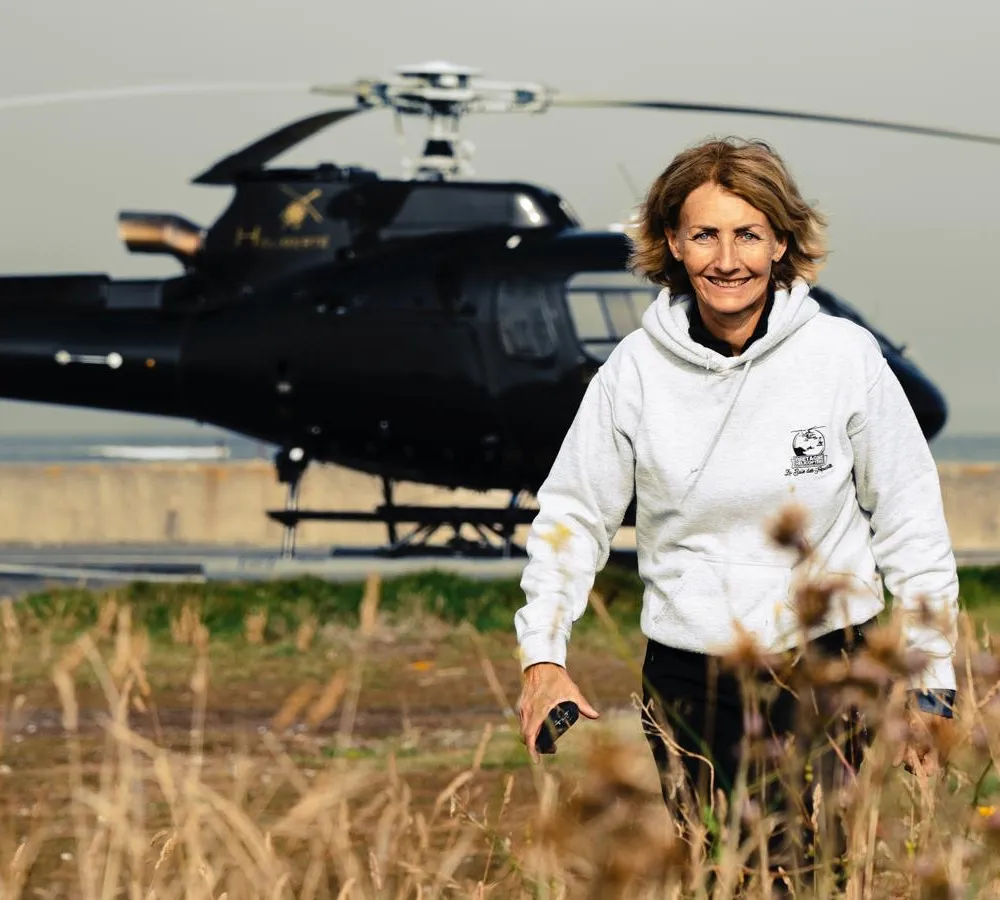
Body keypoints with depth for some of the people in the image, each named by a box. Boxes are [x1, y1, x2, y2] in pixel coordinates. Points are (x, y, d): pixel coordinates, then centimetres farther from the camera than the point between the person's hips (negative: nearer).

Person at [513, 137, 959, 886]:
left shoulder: (845, 358, -5)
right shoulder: (636, 370, -2)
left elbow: (909, 518, 2)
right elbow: (573, 514, 8)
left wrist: (933, 679, 3)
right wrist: (542, 654, -1)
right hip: (688, 678, 2)